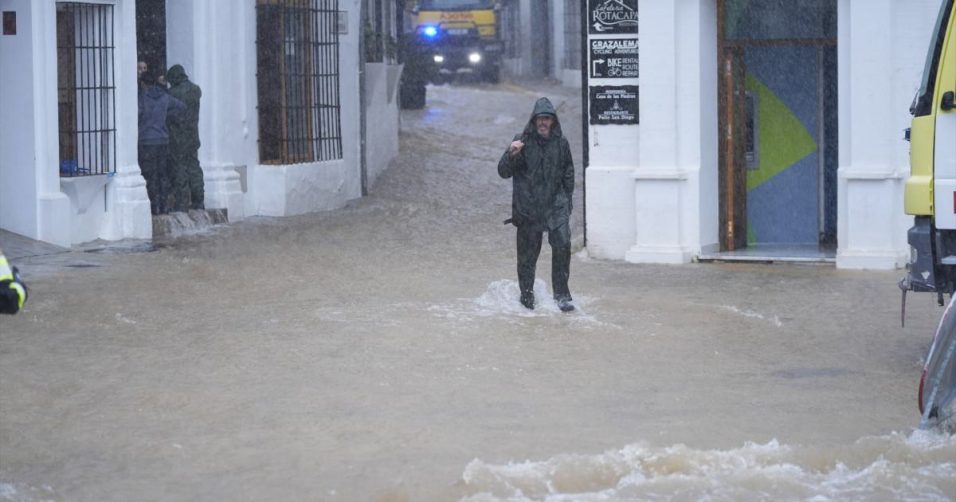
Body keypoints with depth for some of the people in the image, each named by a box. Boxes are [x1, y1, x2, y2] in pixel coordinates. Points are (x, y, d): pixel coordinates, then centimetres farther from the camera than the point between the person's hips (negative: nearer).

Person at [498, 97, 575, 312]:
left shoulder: (561, 143, 5)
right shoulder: (523, 141, -3)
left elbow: (568, 174, 15)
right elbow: (503, 172, -4)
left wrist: (566, 202, 11)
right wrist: (511, 154, -23)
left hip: (556, 205, 1)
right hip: (528, 206, -1)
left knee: (562, 245, -13)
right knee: (527, 252, 3)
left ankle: (561, 294, -5)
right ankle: (526, 293, 20)